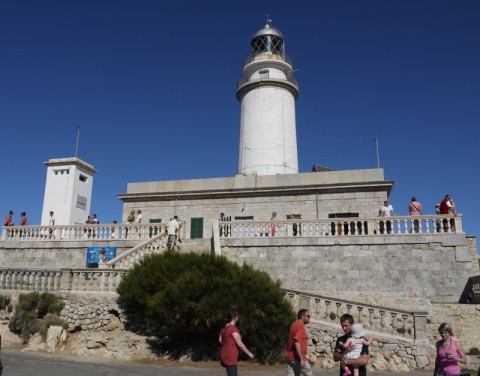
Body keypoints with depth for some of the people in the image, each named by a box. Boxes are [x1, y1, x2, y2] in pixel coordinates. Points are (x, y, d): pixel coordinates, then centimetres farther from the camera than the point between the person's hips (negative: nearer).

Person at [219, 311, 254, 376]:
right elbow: (239, 344, -18)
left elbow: (220, 340, 18)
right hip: (230, 356, -10)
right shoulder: (233, 329, -18)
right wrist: (249, 353, -9)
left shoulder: (224, 328, 9)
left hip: (225, 354, 10)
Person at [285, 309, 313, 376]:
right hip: (298, 358, -8)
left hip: (290, 357, 8)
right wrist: (302, 359, -25)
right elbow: (297, 342, -23)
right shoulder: (300, 325, -13)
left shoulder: (294, 324, 15)